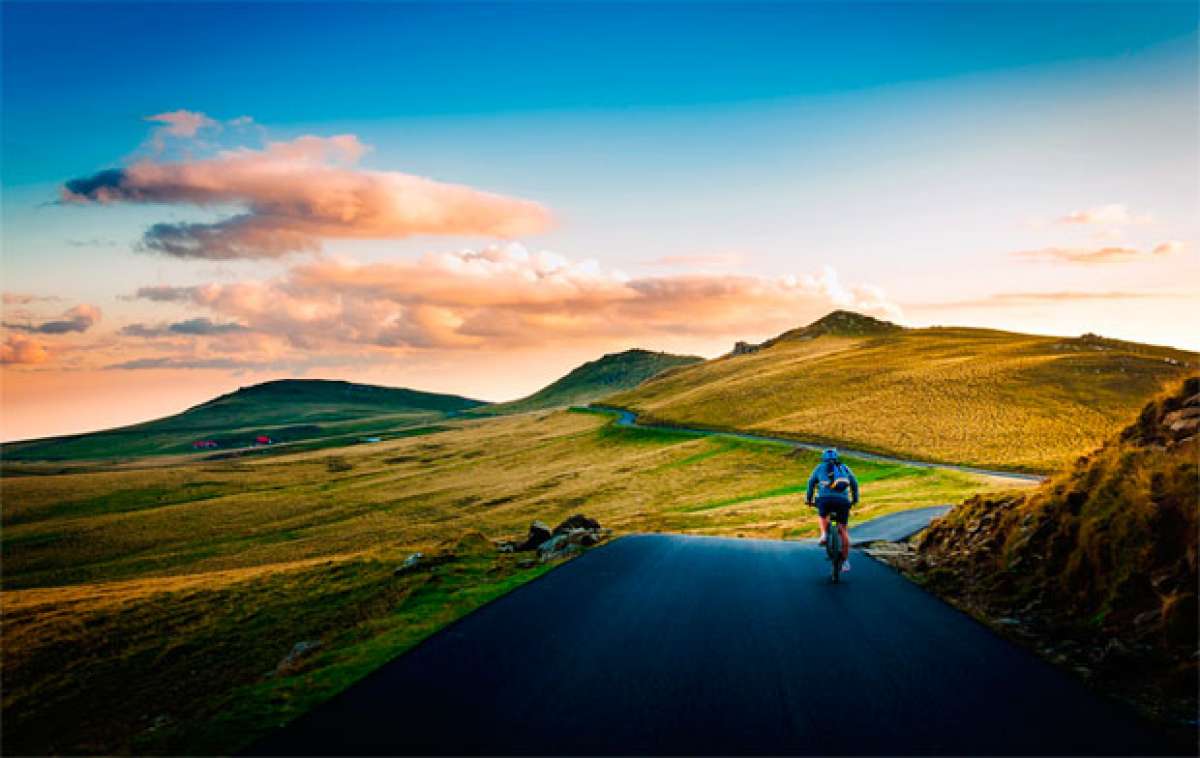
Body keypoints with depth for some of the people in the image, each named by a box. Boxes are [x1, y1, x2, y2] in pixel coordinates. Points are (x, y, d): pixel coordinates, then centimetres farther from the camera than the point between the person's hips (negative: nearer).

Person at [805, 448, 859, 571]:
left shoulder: (820, 467, 21)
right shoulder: (845, 468, 26)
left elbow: (811, 482, 28)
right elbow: (855, 484, 32)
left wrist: (809, 499, 40)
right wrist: (855, 500, 45)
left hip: (825, 499, -1)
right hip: (843, 500, 1)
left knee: (822, 515, 31)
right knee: (842, 529, 10)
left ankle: (824, 534, 4)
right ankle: (845, 561, 6)